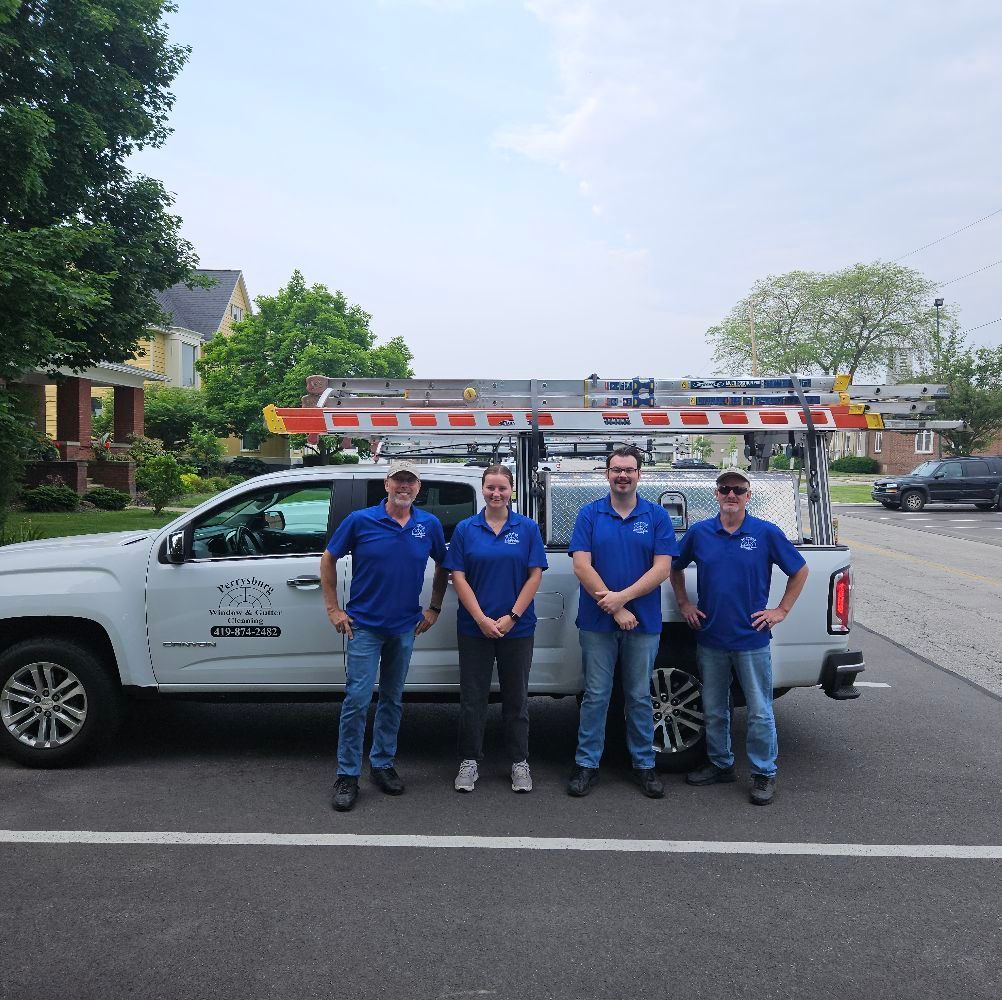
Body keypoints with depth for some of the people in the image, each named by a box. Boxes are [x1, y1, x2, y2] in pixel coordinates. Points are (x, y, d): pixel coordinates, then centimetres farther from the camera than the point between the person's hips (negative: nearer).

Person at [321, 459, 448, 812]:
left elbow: (443, 567, 14)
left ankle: (383, 764, 27)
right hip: (364, 625, -3)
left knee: (392, 699, 14)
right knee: (357, 699, -4)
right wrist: (333, 609, -2)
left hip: (405, 627, 3)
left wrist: (434, 608, 8)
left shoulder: (430, 525, 0)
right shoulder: (360, 520, -8)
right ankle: (347, 774, 7)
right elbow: (328, 560, 1)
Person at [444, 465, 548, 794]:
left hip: (517, 628, 0)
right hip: (474, 627, 0)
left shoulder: (528, 528, 1)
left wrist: (512, 617, -10)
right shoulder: (465, 529, 1)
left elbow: (535, 576, -2)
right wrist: (481, 618, -12)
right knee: (472, 696, 7)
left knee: (516, 696, 10)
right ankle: (470, 761, 21)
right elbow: (458, 577, -2)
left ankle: (519, 762, 22)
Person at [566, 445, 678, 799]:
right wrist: (615, 609, -12)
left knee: (639, 697, 11)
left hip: (643, 623, 1)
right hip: (597, 623, 0)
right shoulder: (590, 514, 1)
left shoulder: (657, 516, 2)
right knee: (595, 696, 6)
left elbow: (662, 569, -6)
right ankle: (587, 764, 17)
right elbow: (581, 566, -7)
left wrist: (622, 597, -16)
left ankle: (644, 764, 23)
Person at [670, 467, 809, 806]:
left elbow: (800, 571, 4)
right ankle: (720, 765, 31)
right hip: (710, 638, 3)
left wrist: (781, 610, 0)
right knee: (714, 710, 15)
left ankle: (764, 774, 18)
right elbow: (675, 568, 16)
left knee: (760, 711, 4)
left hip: (751, 639, -3)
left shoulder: (766, 533, -5)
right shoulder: (699, 532, 0)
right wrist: (684, 604, 8)